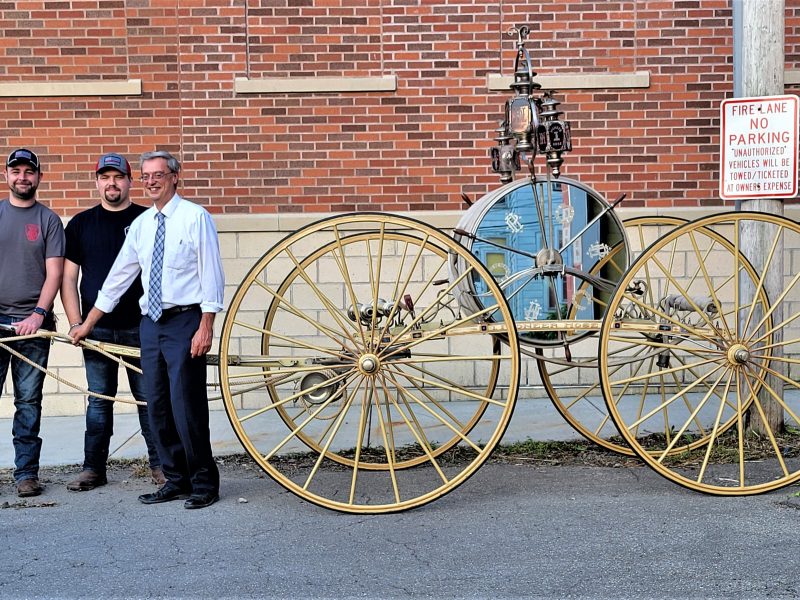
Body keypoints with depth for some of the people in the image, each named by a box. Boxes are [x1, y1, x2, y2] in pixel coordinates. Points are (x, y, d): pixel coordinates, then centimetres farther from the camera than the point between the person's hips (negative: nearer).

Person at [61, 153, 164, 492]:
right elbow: (68, 277, 9)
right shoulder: (81, 223, 10)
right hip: (96, 329, 2)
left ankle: (159, 464, 11)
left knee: (149, 397, 2)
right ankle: (94, 468, 14)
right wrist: (75, 323, -2)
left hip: (140, 326, -1)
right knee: (99, 400, 7)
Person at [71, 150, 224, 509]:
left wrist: (206, 328, -16)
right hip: (151, 322, 7)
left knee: (186, 405, -8)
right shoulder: (140, 224, 12)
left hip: (184, 321, -6)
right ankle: (175, 481, 20)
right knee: (157, 408, 8)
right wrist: (87, 324, 19)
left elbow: (211, 274, -9)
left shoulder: (195, 217, -5)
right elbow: (119, 276, 17)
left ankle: (204, 484, 6)